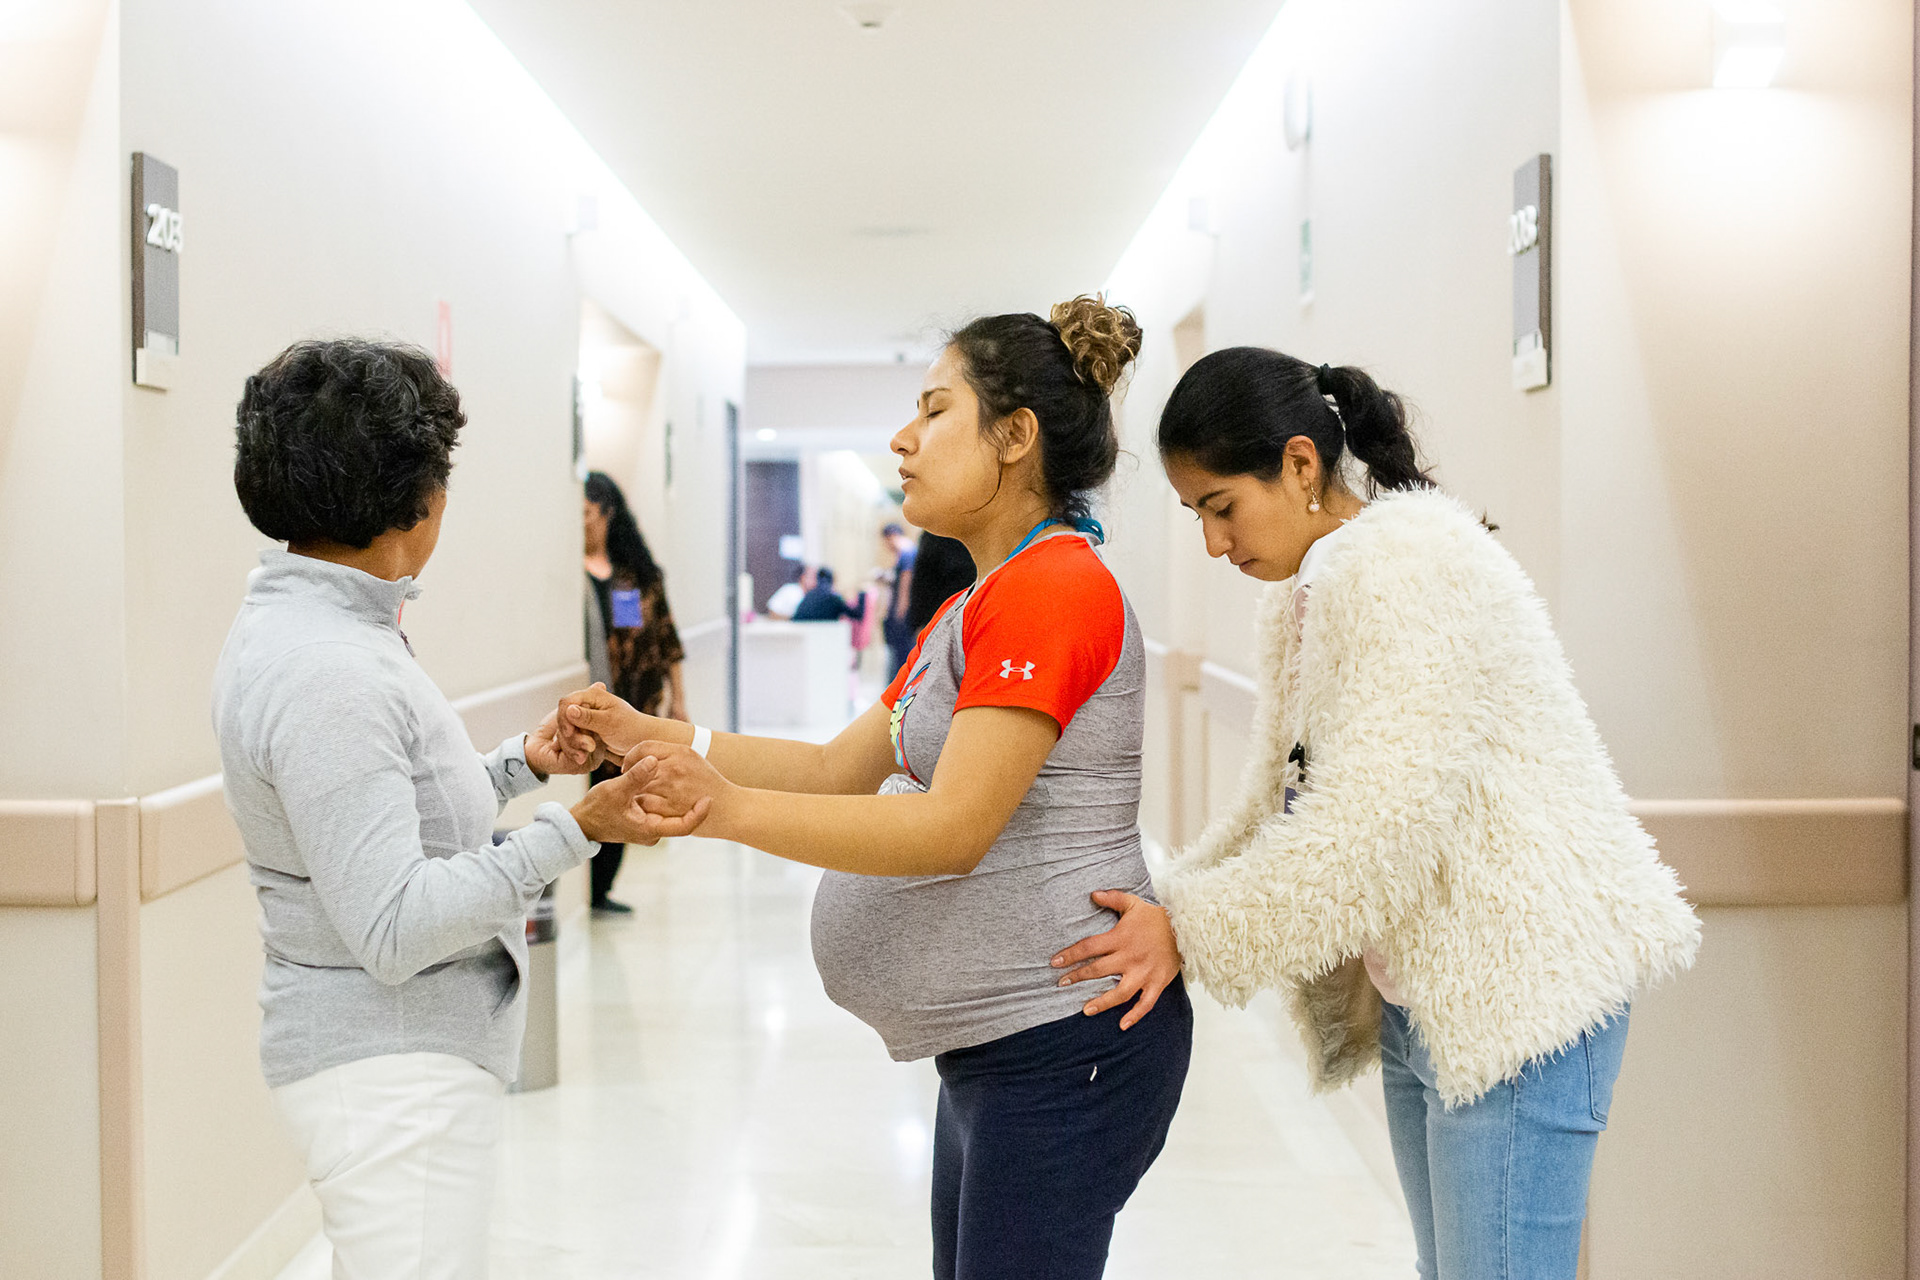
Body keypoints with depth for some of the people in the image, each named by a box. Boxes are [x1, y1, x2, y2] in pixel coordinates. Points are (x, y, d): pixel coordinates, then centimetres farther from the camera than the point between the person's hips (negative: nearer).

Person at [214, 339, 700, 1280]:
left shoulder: (304, 627, 9)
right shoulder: (322, 673, -24)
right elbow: (393, 928, -26)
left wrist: (522, 763, 15)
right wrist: (574, 832, -26)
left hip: (415, 1058, 11)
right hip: (391, 1068, -11)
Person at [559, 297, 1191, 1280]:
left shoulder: (1049, 586, -17)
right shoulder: (977, 608, 18)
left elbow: (952, 827, -24)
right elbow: (841, 770, 14)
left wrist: (729, 810, -29)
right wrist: (650, 738, 5)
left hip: (1064, 1047, -10)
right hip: (993, 1050, 11)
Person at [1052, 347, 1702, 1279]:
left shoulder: (1411, 562, -18)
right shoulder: (1304, 594, 13)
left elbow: (1383, 816, -25)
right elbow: (1276, 796, 15)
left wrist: (1197, 930, -18)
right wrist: (1166, 911, 1)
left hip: (1521, 987, -10)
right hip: (1417, 1005, 10)